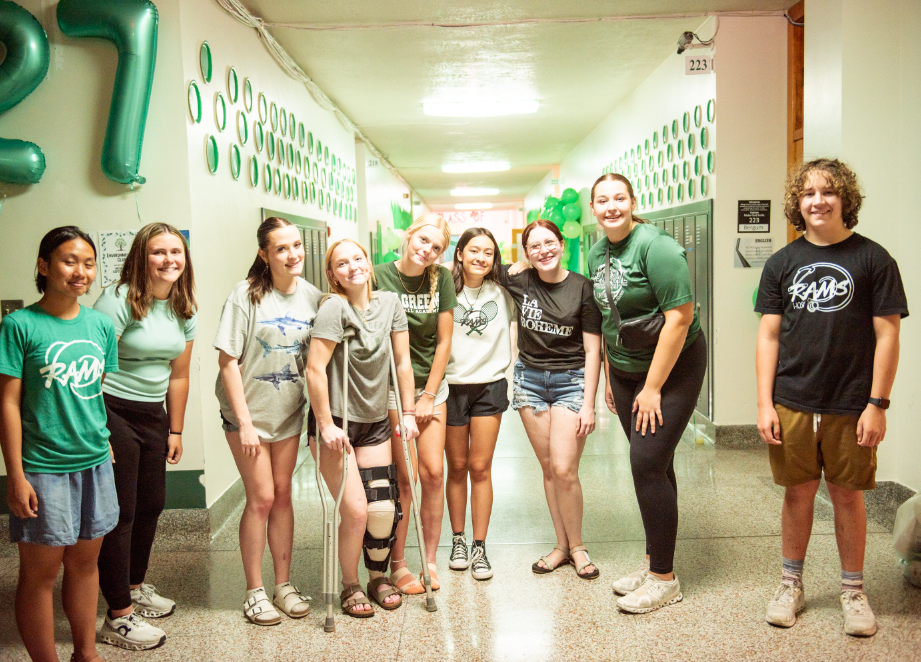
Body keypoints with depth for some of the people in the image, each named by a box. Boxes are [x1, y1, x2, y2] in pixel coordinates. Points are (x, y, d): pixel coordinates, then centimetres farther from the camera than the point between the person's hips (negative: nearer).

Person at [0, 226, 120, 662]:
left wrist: (107, 446, 12)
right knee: (40, 572, 6)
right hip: (43, 467, -5)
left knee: (85, 561, 16)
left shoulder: (101, 325, 4)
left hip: (95, 462, 5)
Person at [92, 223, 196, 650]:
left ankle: (136, 587, 36)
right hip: (111, 412, -7)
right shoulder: (119, 300, -15)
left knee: (152, 504, 15)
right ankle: (118, 617, 9)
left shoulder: (183, 310, 7)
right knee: (120, 514, -3)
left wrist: (175, 430, 16)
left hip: (153, 416, 7)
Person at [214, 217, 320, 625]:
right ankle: (254, 591, 16)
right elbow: (228, 361, -14)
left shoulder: (312, 297, -2)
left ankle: (284, 585, 24)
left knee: (282, 495, 11)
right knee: (261, 498, 0)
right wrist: (244, 422, -16)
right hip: (249, 411, -4)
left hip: (289, 411, 4)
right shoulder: (247, 295, -15)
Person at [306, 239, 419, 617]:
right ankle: (350, 586, 18)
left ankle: (379, 578, 27)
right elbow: (315, 369, -19)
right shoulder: (334, 308, -15)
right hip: (336, 423, -5)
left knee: (384, 508, 2)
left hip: (375, 423, 5)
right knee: (355, 511, -6)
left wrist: (407, 413, 6)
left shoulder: (389, 303, 1)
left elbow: (402, 362, 6)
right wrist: (326, 425, -19)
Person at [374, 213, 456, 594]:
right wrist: (402, 397, -8)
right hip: (391, 388, -3)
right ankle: (398, 565, 11)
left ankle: (430, 560, 16)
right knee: (403, 477, -4)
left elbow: (444, 341, 3)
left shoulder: (441, 279, 0)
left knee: (434, 473, 1)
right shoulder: (379, 277, -10)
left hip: (431, 386, 3)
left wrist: (429, 395, 0)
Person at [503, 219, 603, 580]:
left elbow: (592, 350, -7)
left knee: (564, 469, -9)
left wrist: (588, 404, -10)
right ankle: (562, 545, 21)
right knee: (548, 468, 8)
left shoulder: (582, 288, -9)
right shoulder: (519, 281, -1)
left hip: (571, 381, -3)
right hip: (529, 379, 3)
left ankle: (576, 545, 13)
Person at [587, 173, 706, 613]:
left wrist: (653, 387, -20)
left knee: (648, 462, -10)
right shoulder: (597, 252, 5)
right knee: (651, 463, 13)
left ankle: (664, 579, 4)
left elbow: (680, 316, -23)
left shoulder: (655, 246, -19)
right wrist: (609, 375, 14)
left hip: (673, 367, -7)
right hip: (626, 370, 7)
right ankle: (654, 560, 25)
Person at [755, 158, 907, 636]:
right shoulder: (782, 263, 5)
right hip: (791, 404, 2)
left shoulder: (872, 259, -2)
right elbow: (769, 335, 5)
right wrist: (764, 403, -1)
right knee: (798, 492, 11)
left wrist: (877, 404, -8)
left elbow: (887, 335, -3)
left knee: (847, 495, 9)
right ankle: (791, 584, 27)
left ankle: (853, 590, 27)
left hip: (851, 407, -2)